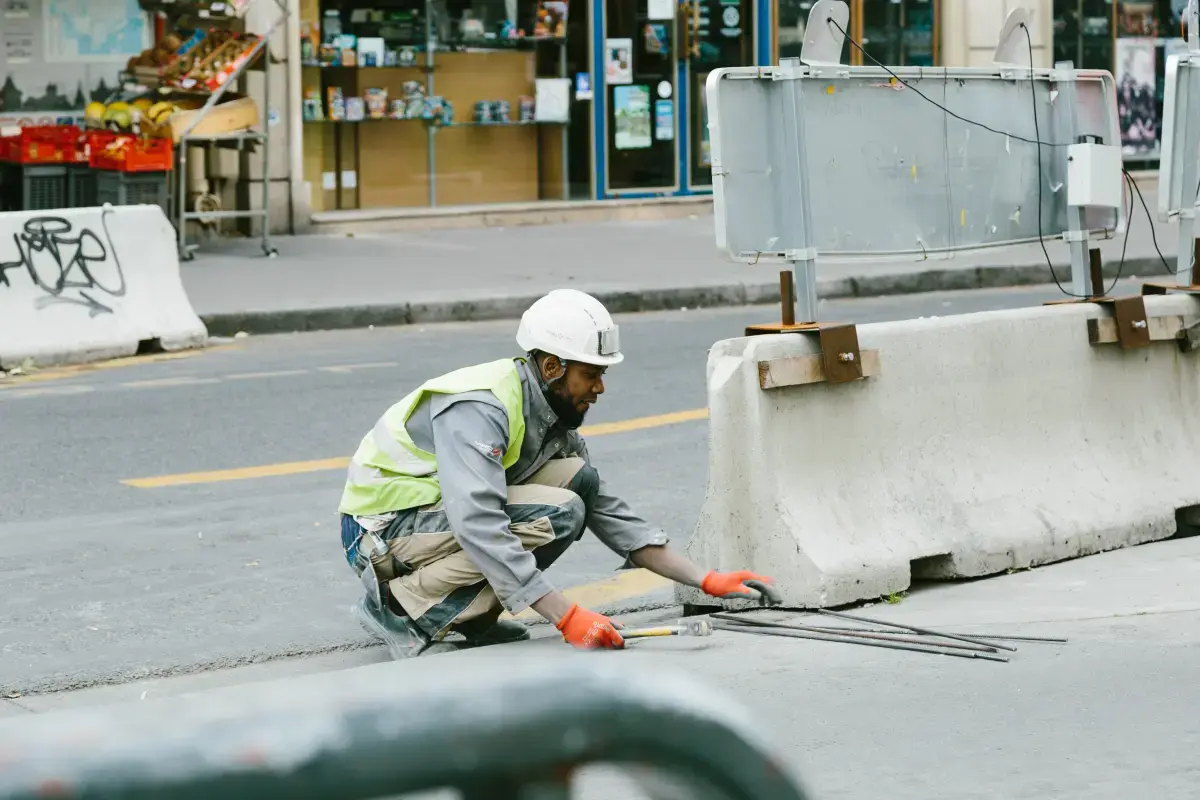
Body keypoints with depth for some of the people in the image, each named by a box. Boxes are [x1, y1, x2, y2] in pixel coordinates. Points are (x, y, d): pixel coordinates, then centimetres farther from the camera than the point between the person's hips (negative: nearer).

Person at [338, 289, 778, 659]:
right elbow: (479, 528, -37)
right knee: (557, 516, -24)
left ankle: (469, 615, -1)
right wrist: (568, 617, -39)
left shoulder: (551, 414, 4)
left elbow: (608, 512, 8)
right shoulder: (478, 409, -25)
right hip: (381, 529, -9)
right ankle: (400, 606, -16)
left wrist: (706, 580, 0)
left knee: (578, 479, -5)